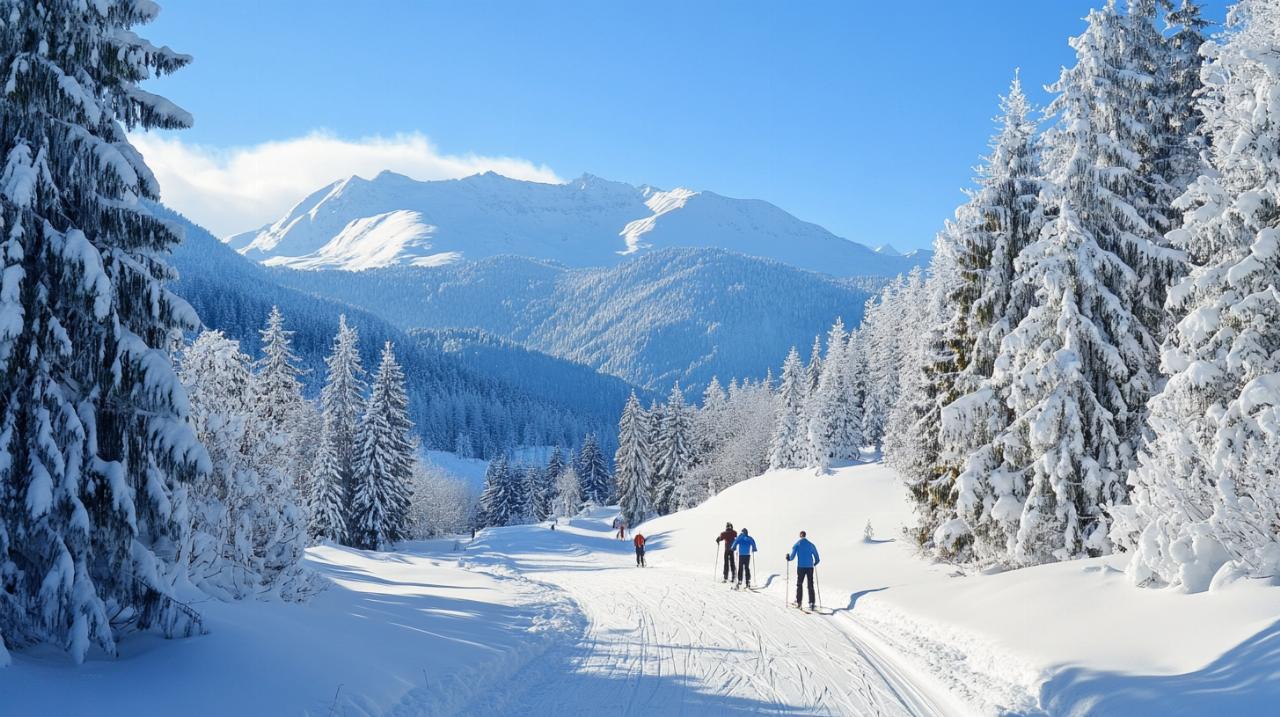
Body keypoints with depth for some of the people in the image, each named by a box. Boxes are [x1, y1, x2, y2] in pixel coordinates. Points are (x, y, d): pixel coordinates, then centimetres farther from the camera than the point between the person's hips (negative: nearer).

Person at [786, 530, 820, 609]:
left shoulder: (797, 545, -2)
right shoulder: (811, 545, 4)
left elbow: (792, 557, -5)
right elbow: (817, 558, 8)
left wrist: (788, 558, 17)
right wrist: (815, 563, 28)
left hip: (801, 567, -1)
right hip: (810, 567, 1)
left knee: (799, 584, 12)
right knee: (810, 585, 5)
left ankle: (798, 602, 10)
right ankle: (812, 603, -3)